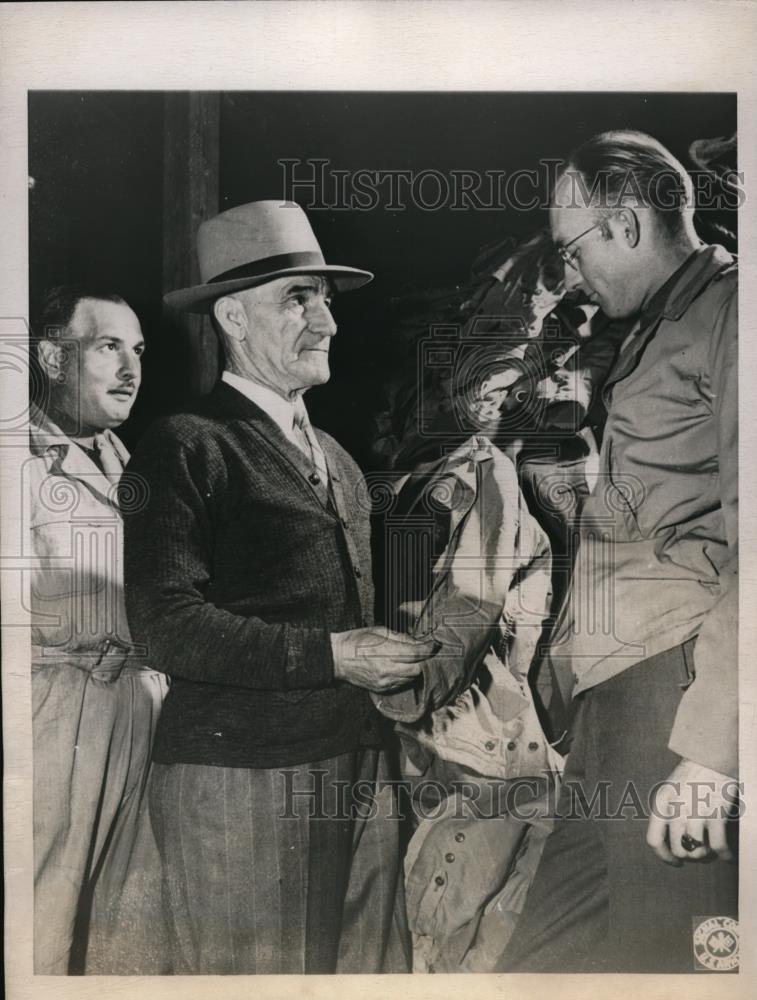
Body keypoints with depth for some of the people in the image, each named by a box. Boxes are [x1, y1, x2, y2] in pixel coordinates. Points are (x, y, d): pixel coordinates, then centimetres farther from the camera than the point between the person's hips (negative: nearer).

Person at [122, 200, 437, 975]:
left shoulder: (334, 455, 18)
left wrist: (398, 656, 5)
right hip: (240, 777, -7)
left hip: (359, 772, 7)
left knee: (372, 969, 12)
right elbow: (166, 624, -16)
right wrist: (329, 656, -17)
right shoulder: (188, 446, -7)